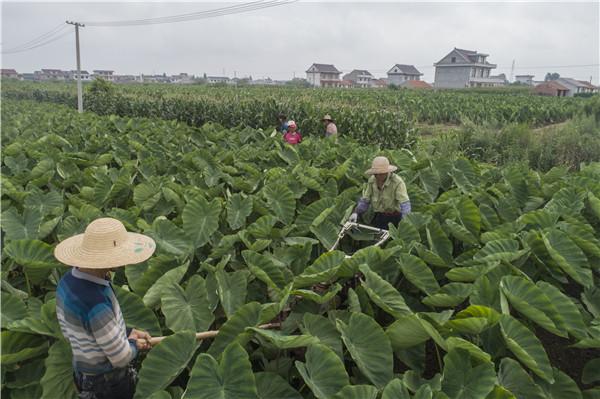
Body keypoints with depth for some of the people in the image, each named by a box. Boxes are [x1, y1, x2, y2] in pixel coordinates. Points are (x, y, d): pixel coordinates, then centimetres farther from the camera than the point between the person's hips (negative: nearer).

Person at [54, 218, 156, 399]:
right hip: (109, 384, -8)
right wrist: (134, 344, -3)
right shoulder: (95, 304, -37)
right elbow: (121, 357, -25)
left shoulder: (68, 280, -10)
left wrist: (128, 332, 4)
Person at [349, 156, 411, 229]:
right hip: (379, 216, 5)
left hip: (394, 217, -4)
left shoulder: (397, 182, -19)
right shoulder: (372, 180, -3)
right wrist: (356, 213, -11)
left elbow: (405, 204, -26)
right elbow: (364, 200, 4)